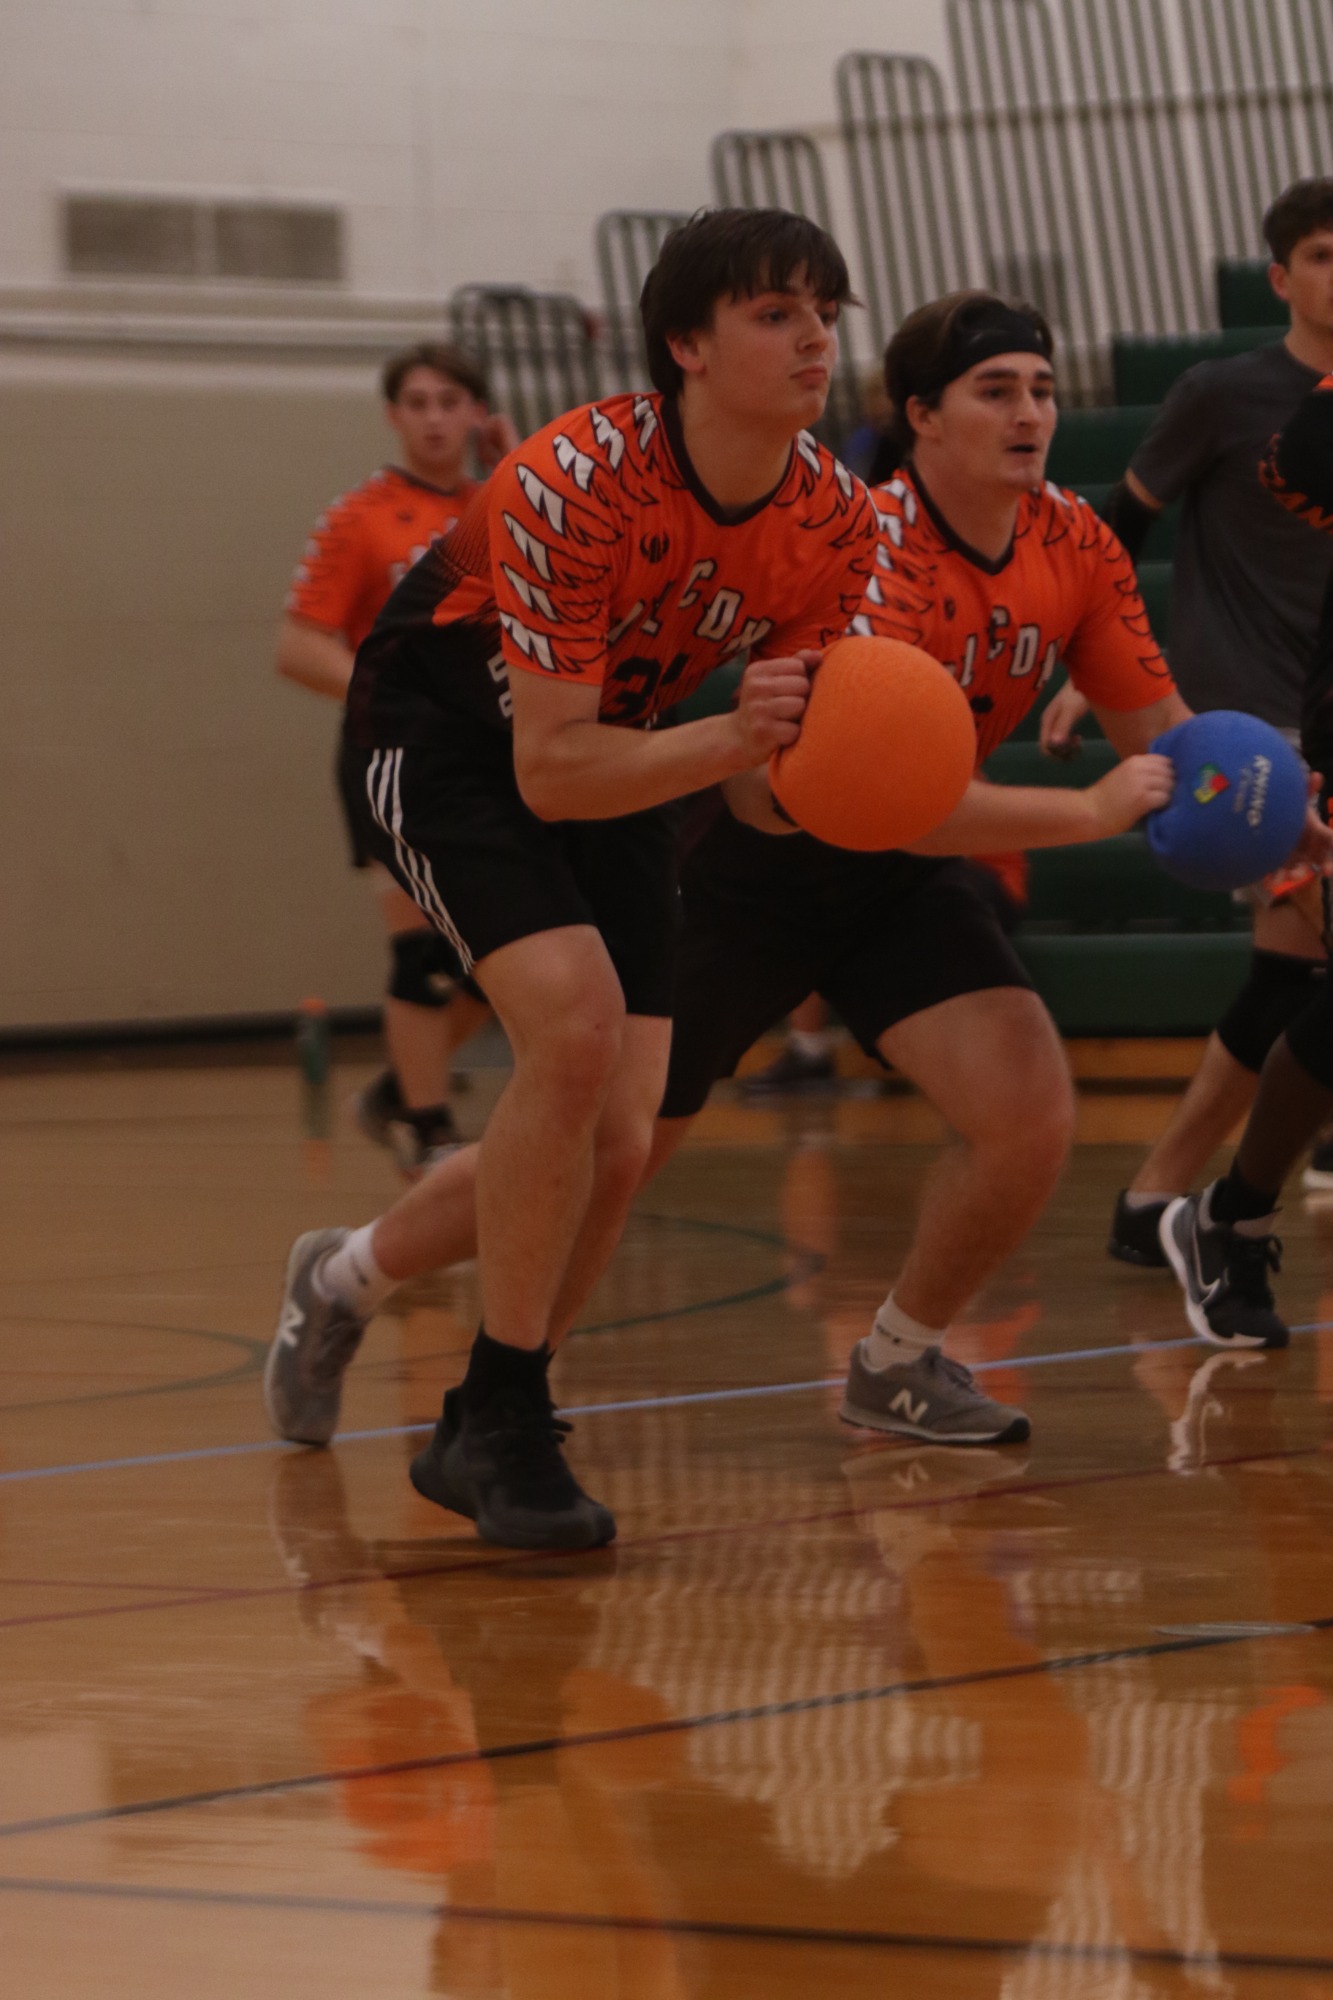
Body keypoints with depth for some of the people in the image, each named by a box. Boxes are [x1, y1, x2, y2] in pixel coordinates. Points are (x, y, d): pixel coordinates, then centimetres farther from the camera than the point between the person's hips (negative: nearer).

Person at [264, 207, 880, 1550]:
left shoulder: (836, 523, -14)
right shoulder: (572, 484, -32)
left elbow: (779, 776, -5)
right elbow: (549, 771, -33)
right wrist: (732, 737, -46)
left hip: (617, 750, 6)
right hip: (448, 731, -6)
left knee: (614, 1145, -2)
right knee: (574, 1026, -29)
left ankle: (350, 1275, 29)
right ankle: (502, 1427, -15)